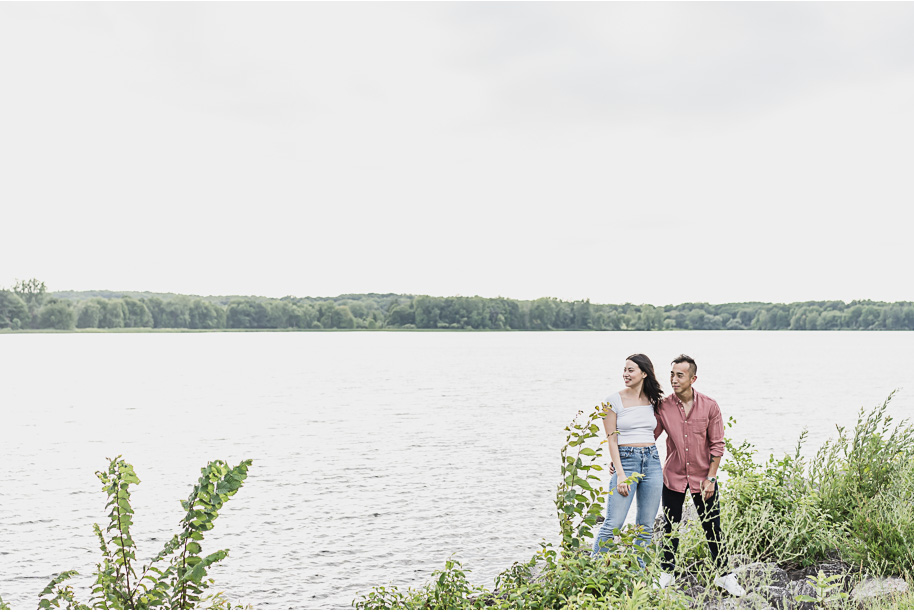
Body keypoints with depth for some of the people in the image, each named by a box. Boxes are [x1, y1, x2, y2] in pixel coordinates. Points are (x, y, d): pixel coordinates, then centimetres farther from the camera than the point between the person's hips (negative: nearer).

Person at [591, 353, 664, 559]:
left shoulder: (653, 401, 9)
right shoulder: (613, 401, -3)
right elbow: (611, 440, -6)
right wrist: (621, 474, -13)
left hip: (652, 461, 4)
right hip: (625, 461, -4)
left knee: (646, 526, 8)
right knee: (613, 524, -9)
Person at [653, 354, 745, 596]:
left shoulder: (709, 406, -9)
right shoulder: (663, 407, -8)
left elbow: (717, 445, -4)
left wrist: (710, 478, -8)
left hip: (702, 478, 0)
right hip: (673, 477, 1)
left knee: (713, 528, 6)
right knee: (670, 528, 11)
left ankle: (724, 575, 22)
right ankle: (666, 574, 26)